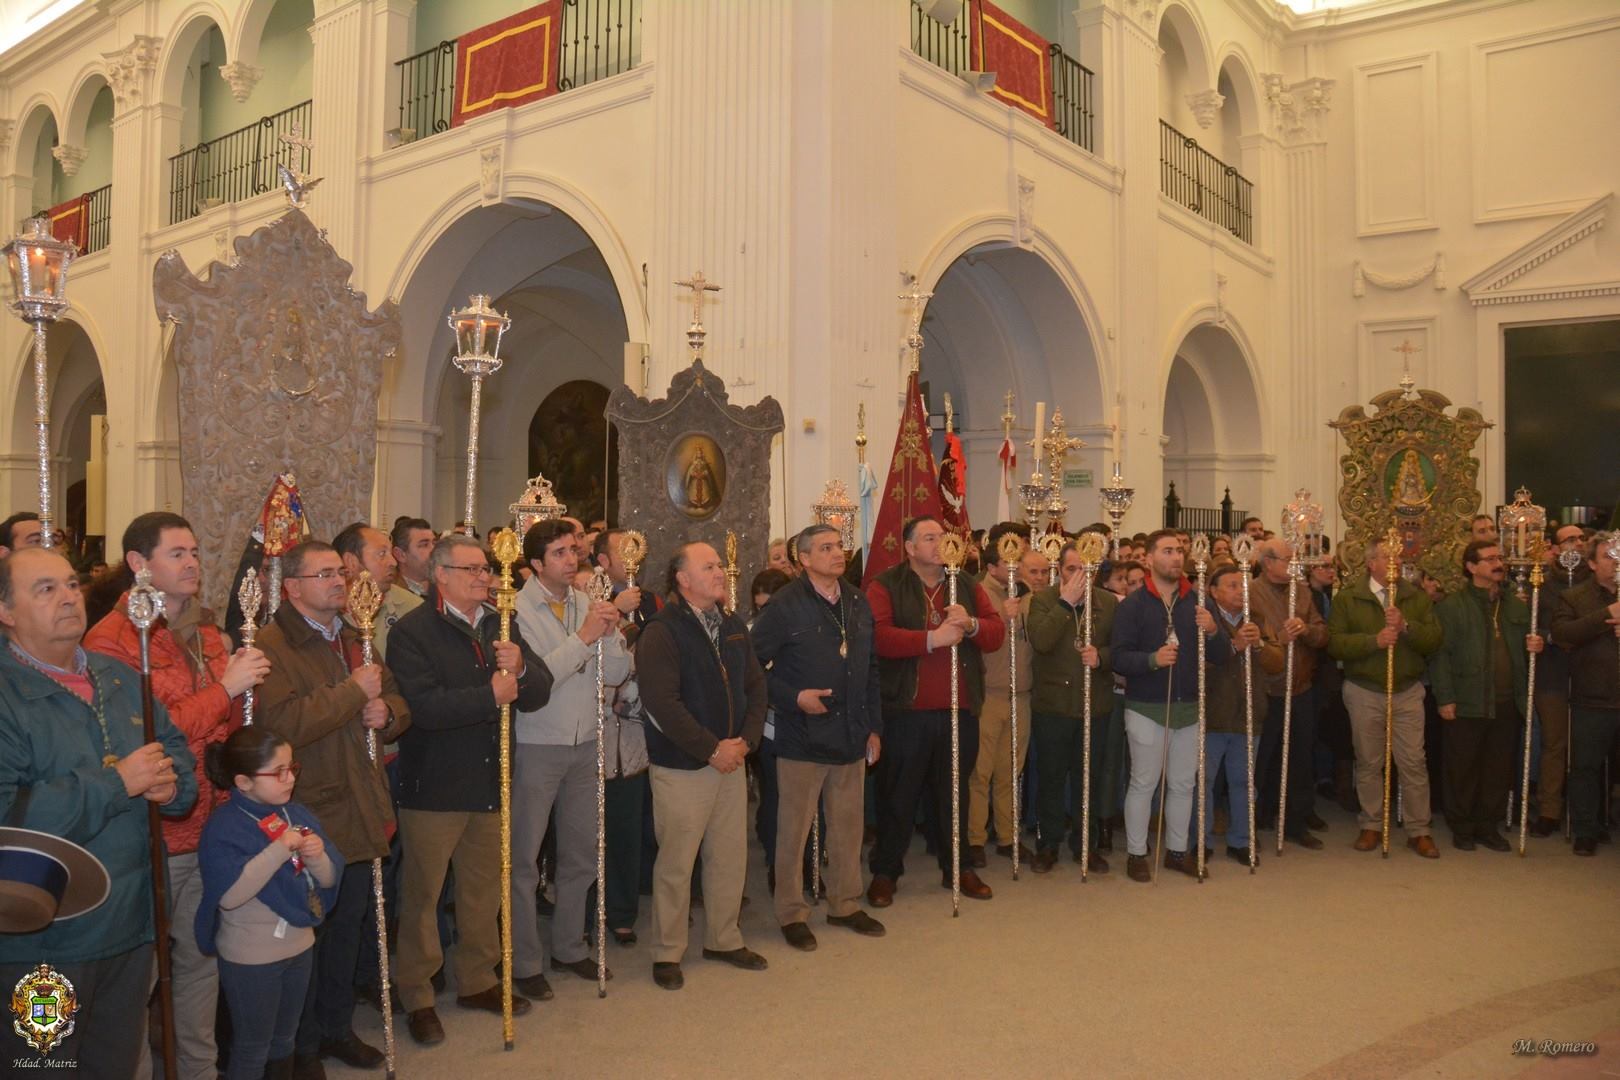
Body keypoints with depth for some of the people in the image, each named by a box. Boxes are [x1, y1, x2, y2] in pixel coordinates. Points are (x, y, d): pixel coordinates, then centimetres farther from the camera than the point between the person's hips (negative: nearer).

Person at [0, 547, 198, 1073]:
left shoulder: (120, 679, 9)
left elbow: (178, 751, 13)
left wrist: (170, 784, -10)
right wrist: (117, 782, -23)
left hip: (131, 931, 6)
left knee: (118, 1066, 21)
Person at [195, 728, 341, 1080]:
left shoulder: (298, 814, -1)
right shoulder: (223, 827, -18)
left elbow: (328, 880, 1)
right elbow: (229, 896, -28)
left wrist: (317, 859, -21)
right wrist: (278, 851, -32)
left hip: (299, 945, 6)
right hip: (250, 957, -6)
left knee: (285, 1038, 22)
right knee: (252, 1047, 10)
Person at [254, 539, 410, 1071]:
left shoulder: (351, 641, 13)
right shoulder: (272, 647, -15)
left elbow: (396, 703, 18)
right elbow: (283, 723, -28)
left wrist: (386, 712, -5)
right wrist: (354, 690, -22)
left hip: (359, 817, 8)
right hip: (309, 821, -8)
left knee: (349, 927, 19)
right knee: (307, 933, 7)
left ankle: (337, 1027, 37)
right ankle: (302, 1046, 25)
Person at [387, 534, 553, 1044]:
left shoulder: (501, 626, 8)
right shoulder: (411, 632, -11)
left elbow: (538, 694, 2)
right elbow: (425, 706, -25)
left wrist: (520, 669, -18)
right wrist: (490, 695, -23)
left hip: (490, 784, 6)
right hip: (433, 787, -6)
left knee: (483, 890, 18)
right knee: (422, 894, 7)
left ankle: (478, 980, 35)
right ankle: (416, 997, 24)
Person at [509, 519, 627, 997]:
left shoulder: (589, 604, 5)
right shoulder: (517, 609, -12)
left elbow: (615, 675, 2)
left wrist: (611, 632, -15)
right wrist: (582, 637, -22)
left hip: (585, 744, 6)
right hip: (535, 747, -6)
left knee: (582, 853, 16)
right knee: (524, 859, 5)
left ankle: (569, 948, 32)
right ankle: (524, 962, 19)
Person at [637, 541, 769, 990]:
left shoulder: (734, 628, 10)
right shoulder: (661, 633, -13)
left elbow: (755, 687, 11)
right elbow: (663, 704, -21)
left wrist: (745, 740, -4)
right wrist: (712, 750, -18)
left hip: (731, 760, 7)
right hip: (682, 767, -6)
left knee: (730, 856, 13)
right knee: (676, 862, 2)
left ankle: (723, 938, 30)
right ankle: (667, 952, 18)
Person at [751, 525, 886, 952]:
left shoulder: (858, 604, 9)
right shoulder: (785, 607, -10)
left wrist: (874, 725, 12)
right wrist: (793, 698, -17)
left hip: (851, 738, 6)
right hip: (802, 738, -5)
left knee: (849, 825, 14)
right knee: (794, 829, 4)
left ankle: (845, 904, 29)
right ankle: (792, 913, 19)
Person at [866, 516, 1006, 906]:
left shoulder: (967, 587, 11)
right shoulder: (886, 587, -4)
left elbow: (997, 633, 5)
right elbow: (878, 637, -18)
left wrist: (971, 624, -16)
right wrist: (933, 638, -22)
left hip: (959, 711, 4)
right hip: (906, 711, -4)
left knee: (954, 792, 15)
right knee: (898, 794, 6)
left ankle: (956, 867, 29)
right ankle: (885, 871, 18)